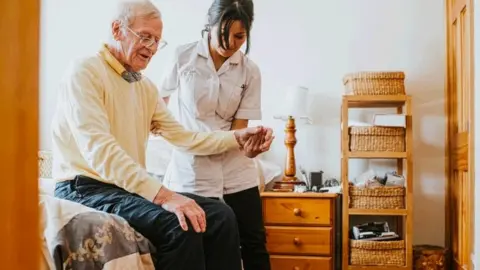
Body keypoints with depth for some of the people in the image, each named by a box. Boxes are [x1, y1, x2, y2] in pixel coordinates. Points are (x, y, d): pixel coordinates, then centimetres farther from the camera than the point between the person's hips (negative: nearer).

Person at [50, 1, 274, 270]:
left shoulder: (146, 87, 14)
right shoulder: (85, 72, -11)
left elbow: (183, 137, 16)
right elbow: (98, 149, -25)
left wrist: (237, 138, 1)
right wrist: (163, 194, -33)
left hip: (132, 187, 8)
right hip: (86, 188, -7)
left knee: (221, 215, -10)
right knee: (180, 224, -29)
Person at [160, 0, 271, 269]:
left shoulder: (250, 71, 0)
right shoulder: (183, 57, -3)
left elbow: (239, 127, -2)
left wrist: (247, 145, -19)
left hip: (235, 168, 2)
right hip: (190, 169, -1)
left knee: (254, 243, 6)